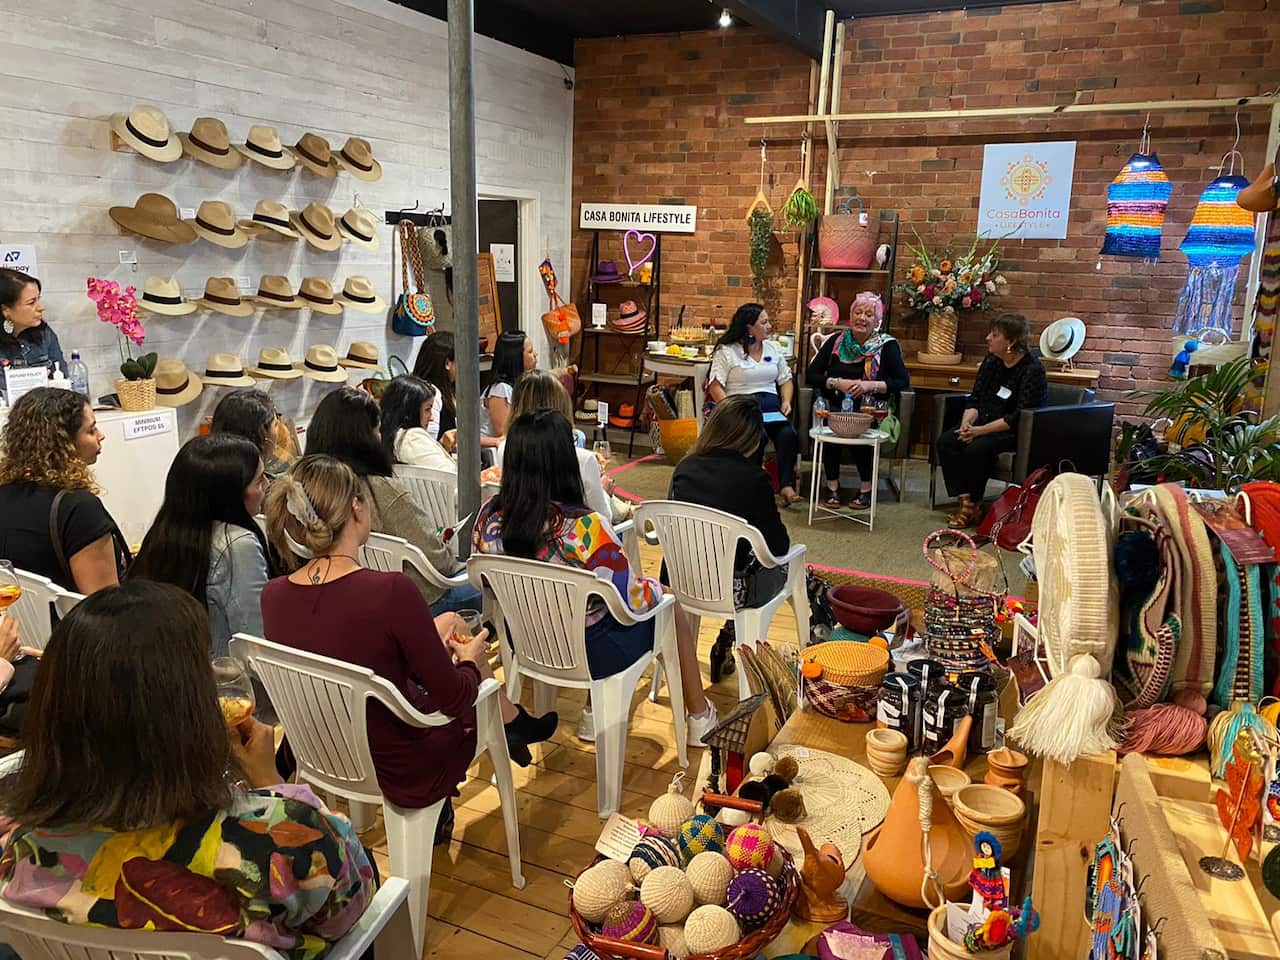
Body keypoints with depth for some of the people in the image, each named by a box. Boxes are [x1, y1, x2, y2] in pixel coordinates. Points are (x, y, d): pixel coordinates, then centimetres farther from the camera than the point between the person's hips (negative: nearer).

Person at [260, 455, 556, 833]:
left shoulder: (273, 596, -12)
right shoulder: (391, 591, -31)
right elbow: (455, 699, -20)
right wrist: (469, 661, 2)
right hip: (405, 776, -5)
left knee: (449, 622, 21)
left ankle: (513, 721, 38)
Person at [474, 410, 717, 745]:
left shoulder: (489, 516, -16)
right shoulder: (586, 528, -33)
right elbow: (632, 602, -21)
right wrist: (650, 589, 2)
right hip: (591, 653, -5)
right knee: (671, 603, 22)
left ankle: (594, 714, 36)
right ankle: (699, 717, 38)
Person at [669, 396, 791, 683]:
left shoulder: (685, 468, -3)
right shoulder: (753, 478, -16)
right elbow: (778, 544, -8)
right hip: (733, 591, -5)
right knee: (784, 562, 24)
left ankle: (726, 645, 30)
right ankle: (725, 646, 20)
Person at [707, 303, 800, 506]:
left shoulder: (774, 347, 20)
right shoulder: (726, 351, 3)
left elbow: (785, 379, 22)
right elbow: (715, 386, -5)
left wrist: (786, 401, 1)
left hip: (771, 406, 4)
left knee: (789, 434, -27)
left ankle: (786, 485, -22)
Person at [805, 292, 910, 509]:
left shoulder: (887, 346, 4)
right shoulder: (835, 341, 9)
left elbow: (903, 381, -1)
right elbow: (810, 375, 6)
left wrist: (870, 385, -14)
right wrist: (837, 383, -11)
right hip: (835, 407, 2)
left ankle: (866, 487, -14)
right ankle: (832, 485, -16)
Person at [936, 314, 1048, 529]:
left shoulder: (1032, 371, -14)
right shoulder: (991, 362, 9)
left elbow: (1020, 417, -19)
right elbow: (975, 400, 10)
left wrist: (981, 430, -23)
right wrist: (966, 423, -11)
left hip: (1016, 433, -7)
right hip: (985, 425, 7)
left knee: (977, 448, -31)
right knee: (946, 441, -17)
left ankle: (974, 507, -14)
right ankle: (964, 501, -18)